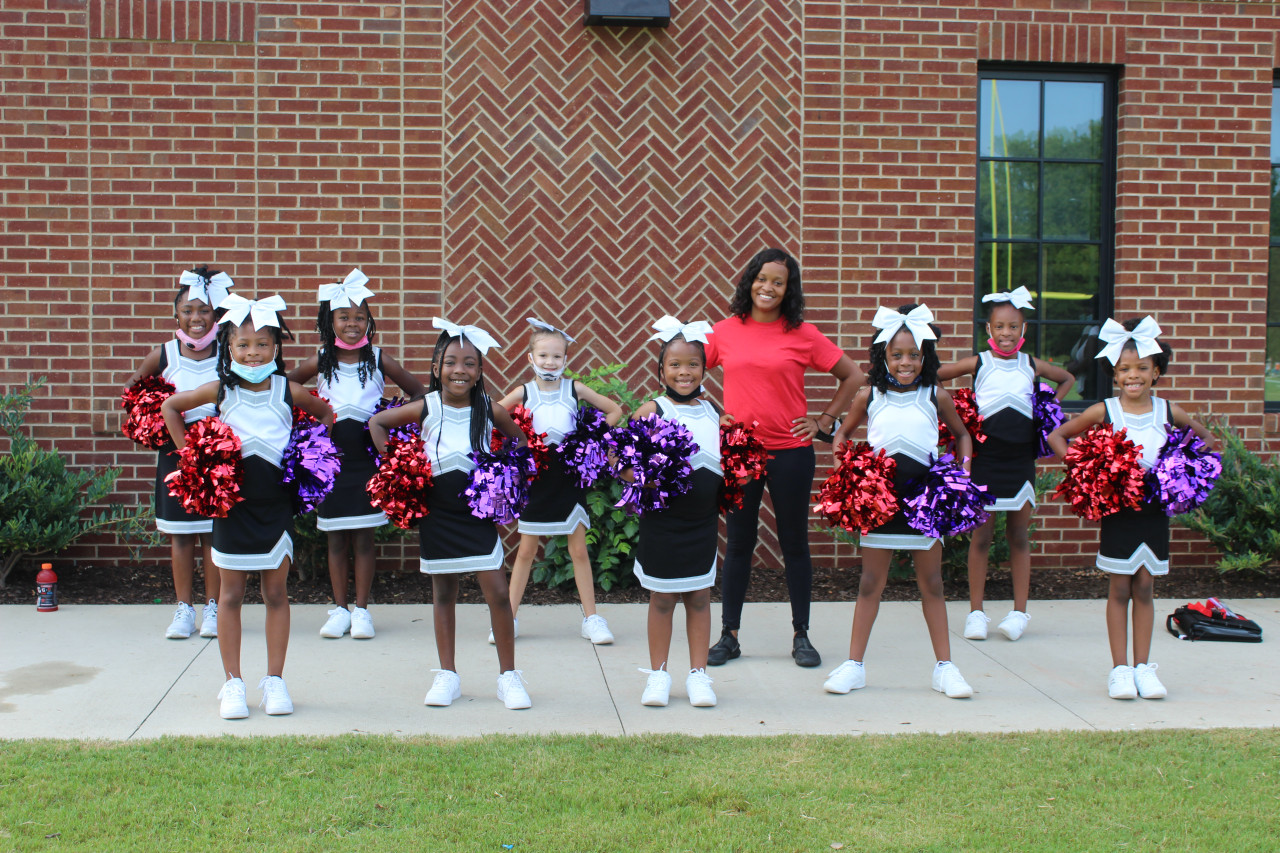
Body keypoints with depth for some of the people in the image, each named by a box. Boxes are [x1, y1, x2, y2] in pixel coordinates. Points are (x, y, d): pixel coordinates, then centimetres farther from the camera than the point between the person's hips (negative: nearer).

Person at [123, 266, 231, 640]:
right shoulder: (164, 355, 0)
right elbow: (132, 388, 14)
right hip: (176, 451, 1)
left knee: (213, 532, 4)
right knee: (179, 533, 6)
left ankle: (212, 606, 14)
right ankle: (184, 607, 15)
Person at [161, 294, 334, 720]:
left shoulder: (288, 390, -3)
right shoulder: (221, 390, -4)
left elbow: (324, 413, 15)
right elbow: (170, 406, 10)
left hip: (277, 504, 0)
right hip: (231, 503, 0)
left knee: (276, 593, 7)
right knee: (231, 595, 6)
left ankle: (275, 680, 18)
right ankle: (233, 683, 16)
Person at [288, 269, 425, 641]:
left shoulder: (379, 359, -2)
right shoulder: (320, 361, 2)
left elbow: (417, 391, 8)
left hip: (368, 458, -1)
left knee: (363, 539, 3)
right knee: (336, 539, 8)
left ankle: (362, 609, 14)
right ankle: (339, 609, 19)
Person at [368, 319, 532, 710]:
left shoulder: (491, 411, -6)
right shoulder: (425, 409, -6)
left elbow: (521, 441, 11)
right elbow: (376, 422, 8)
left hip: (480, 512, -1)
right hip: (436, 512, 1)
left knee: (497, 592, -5)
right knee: (443, 592, 11)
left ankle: (508, 676, 8)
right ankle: (447, 675, 23)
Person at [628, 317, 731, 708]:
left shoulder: (714, 412, 8)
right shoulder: (652, 411, -5)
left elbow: (725, 461, 20)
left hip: (703, 519, 3)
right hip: (662, 518, -3)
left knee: (699, 596, 10)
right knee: (661, 598, 6)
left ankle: (698, 674, 20)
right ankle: (658, 674, 19)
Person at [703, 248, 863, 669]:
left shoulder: (803, 334, -2)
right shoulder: (725, 331, 2)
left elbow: (853, 376, 5)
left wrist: (823, 421, 1)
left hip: (790, 451, -1)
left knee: (794, 543, 8)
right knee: (738, 544, 8)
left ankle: (801, 636, 19)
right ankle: (728, 636, 17)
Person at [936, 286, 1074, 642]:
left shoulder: (1032, 366, 6)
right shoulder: (978, 364, -1)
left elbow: (1068, 379, 24)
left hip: (1021, 460, 2)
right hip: (985, 458, -2)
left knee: (1019, 536, 8)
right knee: (981, 535, 2)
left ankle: (1019, 612, 16)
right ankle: (976, 612, 10)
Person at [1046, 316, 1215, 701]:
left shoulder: (1167, 411, 1)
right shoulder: (1103, 411, -6)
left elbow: (1205, 437, 16)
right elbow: (1057, 436, 2)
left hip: (1155, 510, 2)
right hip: (1116, 508, -2)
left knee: (1144, 589, 8)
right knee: (1120, 590, 3)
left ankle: (1143, 667, 17)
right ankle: (1120, 668, 10)